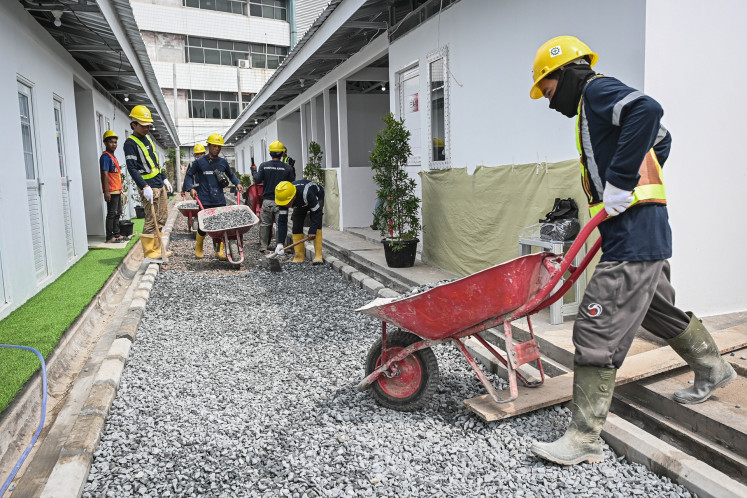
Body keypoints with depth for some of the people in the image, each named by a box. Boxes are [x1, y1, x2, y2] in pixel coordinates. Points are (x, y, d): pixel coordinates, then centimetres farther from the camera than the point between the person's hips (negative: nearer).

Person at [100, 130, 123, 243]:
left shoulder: (112, 156, 17)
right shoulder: (105, 156, -12)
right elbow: (104, 174, -19)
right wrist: (106, 191, -24)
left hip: (117, 190, 10)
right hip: (111, 191, -10)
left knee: (117, 213, 14)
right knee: (111, 214, -6)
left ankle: (116, 234, 22)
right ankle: (110, 237, -2)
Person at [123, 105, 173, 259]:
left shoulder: (148, 139, 17)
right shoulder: (130, 143, -10)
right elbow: (132, 168, -17)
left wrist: (164, 178, 20)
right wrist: (144, 187, -24)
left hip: (160, 184, 9)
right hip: (148, 187, -9)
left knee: (162, 217, 11)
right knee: (152, 220, -8)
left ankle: (156, 248, 20)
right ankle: (149, 252, 1)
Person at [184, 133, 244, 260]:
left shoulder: (223, 162, 11)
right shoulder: (199, 162, 1)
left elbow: (231, 174, 26)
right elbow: (189, 175, 7)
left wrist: (237, 183, 8)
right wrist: (191, 188, -8)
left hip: (220, 200, 3)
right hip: (205, 201, -3)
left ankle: (220, 250, 6)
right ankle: (198, 248, 23)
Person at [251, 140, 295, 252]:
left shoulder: (264, 166, -3)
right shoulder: (287, 167, -5)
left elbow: (258, 180, -3)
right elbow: (292, 183, 2)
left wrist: (254, 170, 15)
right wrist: (292, 171, 19)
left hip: (267, 200, 1)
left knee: (265, 223, 12)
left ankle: (263, 246, 16)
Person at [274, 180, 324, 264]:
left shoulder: (306, 194, -46)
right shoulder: (283, 197, -30)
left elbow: (317, 213, -35)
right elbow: (282, 220, -28)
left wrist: (312, 231, -37)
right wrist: (280, 243, -35)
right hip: (300, 204, 5)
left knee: (317, 224, -23)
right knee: (296, 226, -9)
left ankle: (318, 256, -22)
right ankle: (299, 256, -2)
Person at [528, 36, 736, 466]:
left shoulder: (597, 90, -7)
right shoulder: (595, 108, 21)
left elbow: (648, 111, -27)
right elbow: (662, 139, 29)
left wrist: (620, 183, -25)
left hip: (633, 236, -11)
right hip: (646, 235, 11)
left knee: (597, 332, -10)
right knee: (659, 309, 29)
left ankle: (584, 440, -2)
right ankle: (714, 369, 51)